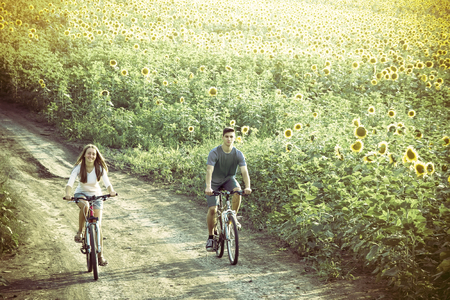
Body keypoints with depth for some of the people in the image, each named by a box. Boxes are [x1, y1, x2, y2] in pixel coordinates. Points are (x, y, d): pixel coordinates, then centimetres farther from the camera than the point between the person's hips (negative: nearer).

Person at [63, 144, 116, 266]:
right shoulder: (79, 168, -17)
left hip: (96, 195, 1)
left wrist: (111, 191, -48)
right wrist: (68, 193, -49)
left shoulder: (100, 168, -14)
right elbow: (70, 183, -28)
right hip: (81, 194, -1)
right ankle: (80, 232, -17)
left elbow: (107, 182, -25)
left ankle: (100, 255, 4)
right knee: (85, 206, -39)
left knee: (98, 225, -5)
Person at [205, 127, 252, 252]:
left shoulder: (238, 154, -15)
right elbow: (209, 170, -33)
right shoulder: (214, 153, -22)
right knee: (212, 209, -15)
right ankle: (210, 238, 3)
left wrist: (247, 186, -42)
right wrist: (208, 187, -49)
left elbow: (244, 171, -24)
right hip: (215, 182, -2)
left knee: (237, 190, -33)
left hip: (229, 180, 2)